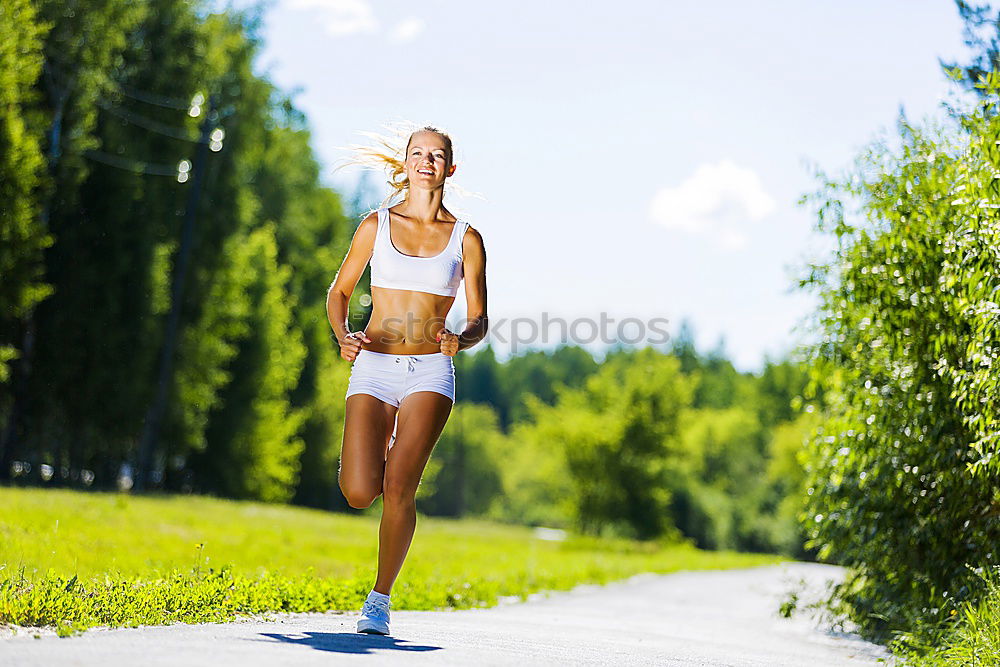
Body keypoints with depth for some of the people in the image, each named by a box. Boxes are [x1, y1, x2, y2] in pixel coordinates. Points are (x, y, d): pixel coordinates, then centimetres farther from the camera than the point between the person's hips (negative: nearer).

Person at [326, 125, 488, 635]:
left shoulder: (466, 239, 5)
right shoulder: (376, 225, 7)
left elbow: (479, 321, 6)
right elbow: (340, 291, 14)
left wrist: (460, 339, -17)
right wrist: (343, 336, -6)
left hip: (430, 372, -1)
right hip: (373, 367, 1)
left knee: (397, 490, -17)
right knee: (359, 494, -11)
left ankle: (380, 598, 1)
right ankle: (382, 454, 27)